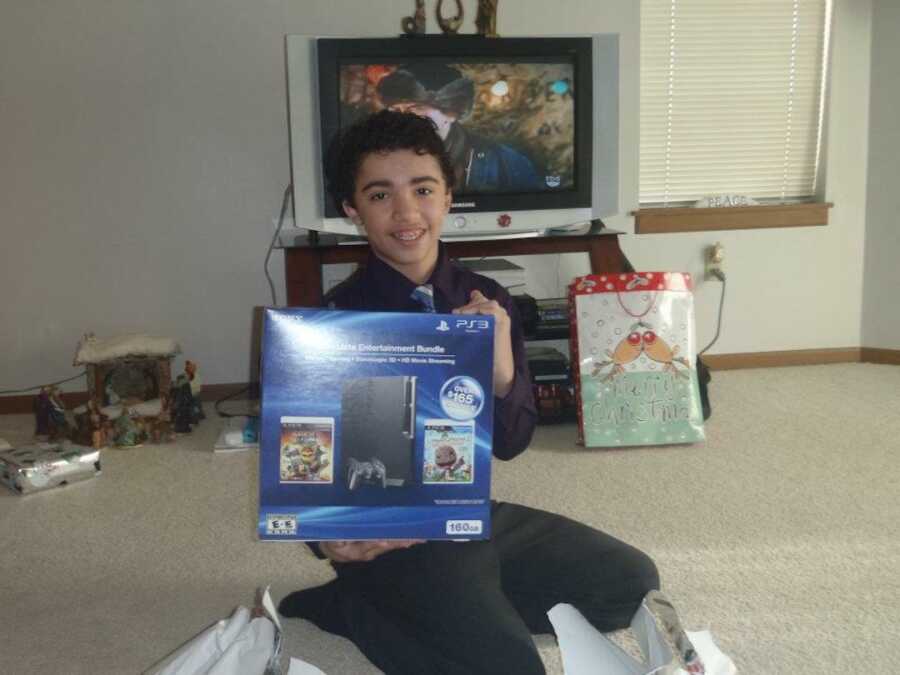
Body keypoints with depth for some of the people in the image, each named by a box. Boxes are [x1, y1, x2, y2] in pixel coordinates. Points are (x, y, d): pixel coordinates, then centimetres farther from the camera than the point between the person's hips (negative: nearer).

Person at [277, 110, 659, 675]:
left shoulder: (487, 301, -2)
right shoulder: (338, 319, -14)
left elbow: (511, 443, -1)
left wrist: (503, 375, -22)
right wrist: (327, 532, -31)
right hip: (393, 531, -6)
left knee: (633, 584, 7)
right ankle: (356, 606, 0)